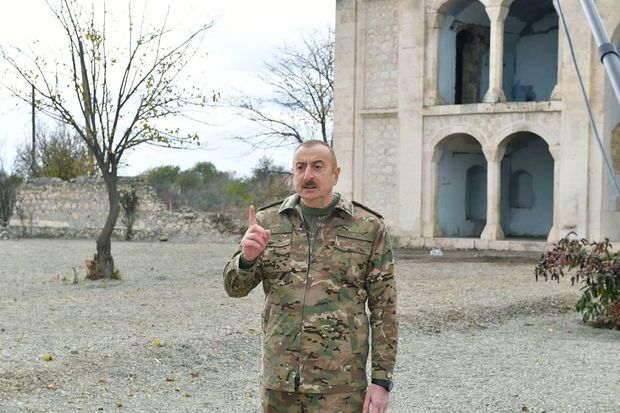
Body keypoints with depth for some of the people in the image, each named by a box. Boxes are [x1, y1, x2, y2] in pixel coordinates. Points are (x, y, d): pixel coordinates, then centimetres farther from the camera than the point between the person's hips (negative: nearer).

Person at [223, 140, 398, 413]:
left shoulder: (369, 228, -1)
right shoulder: (268, 222, 6)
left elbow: (384, 309, 0)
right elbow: (235, 287, 7)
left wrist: (381, 380, -5)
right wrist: (247, 257, -15)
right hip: (279, 383, 3)